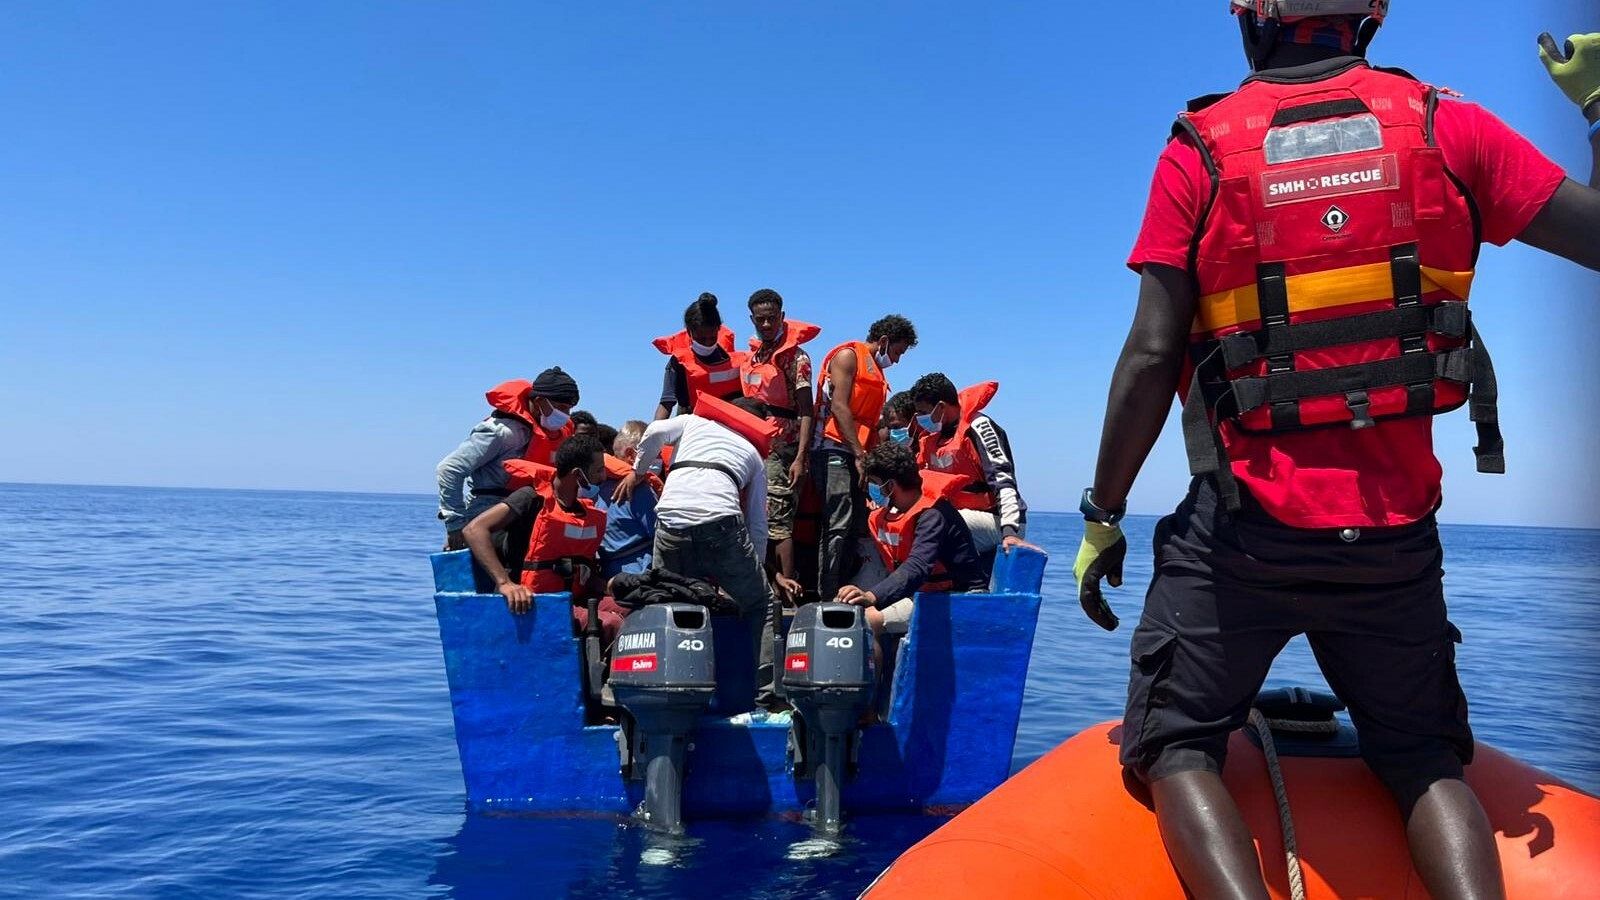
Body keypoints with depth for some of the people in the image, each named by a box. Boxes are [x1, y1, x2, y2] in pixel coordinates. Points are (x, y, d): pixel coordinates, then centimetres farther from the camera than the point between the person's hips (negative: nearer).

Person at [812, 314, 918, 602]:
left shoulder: (876, 372, 26)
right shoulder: (848, 355, 0)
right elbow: (839, 406, -11)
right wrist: (860, 454, -15)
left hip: (855, 456, 9)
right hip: (834, 451, -9)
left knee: (856, 526, 4)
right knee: (838, 527, -15)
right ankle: (827, 597, -15)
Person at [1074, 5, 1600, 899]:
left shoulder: (1201, 149, -2)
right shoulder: (1446, 126, 3)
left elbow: (1152, 354, -8)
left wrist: (1103, 515, 0)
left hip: (1245, 527, -2)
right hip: (1395, 531, 3)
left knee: (1178, 747, 8)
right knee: (1425, 757, 20)